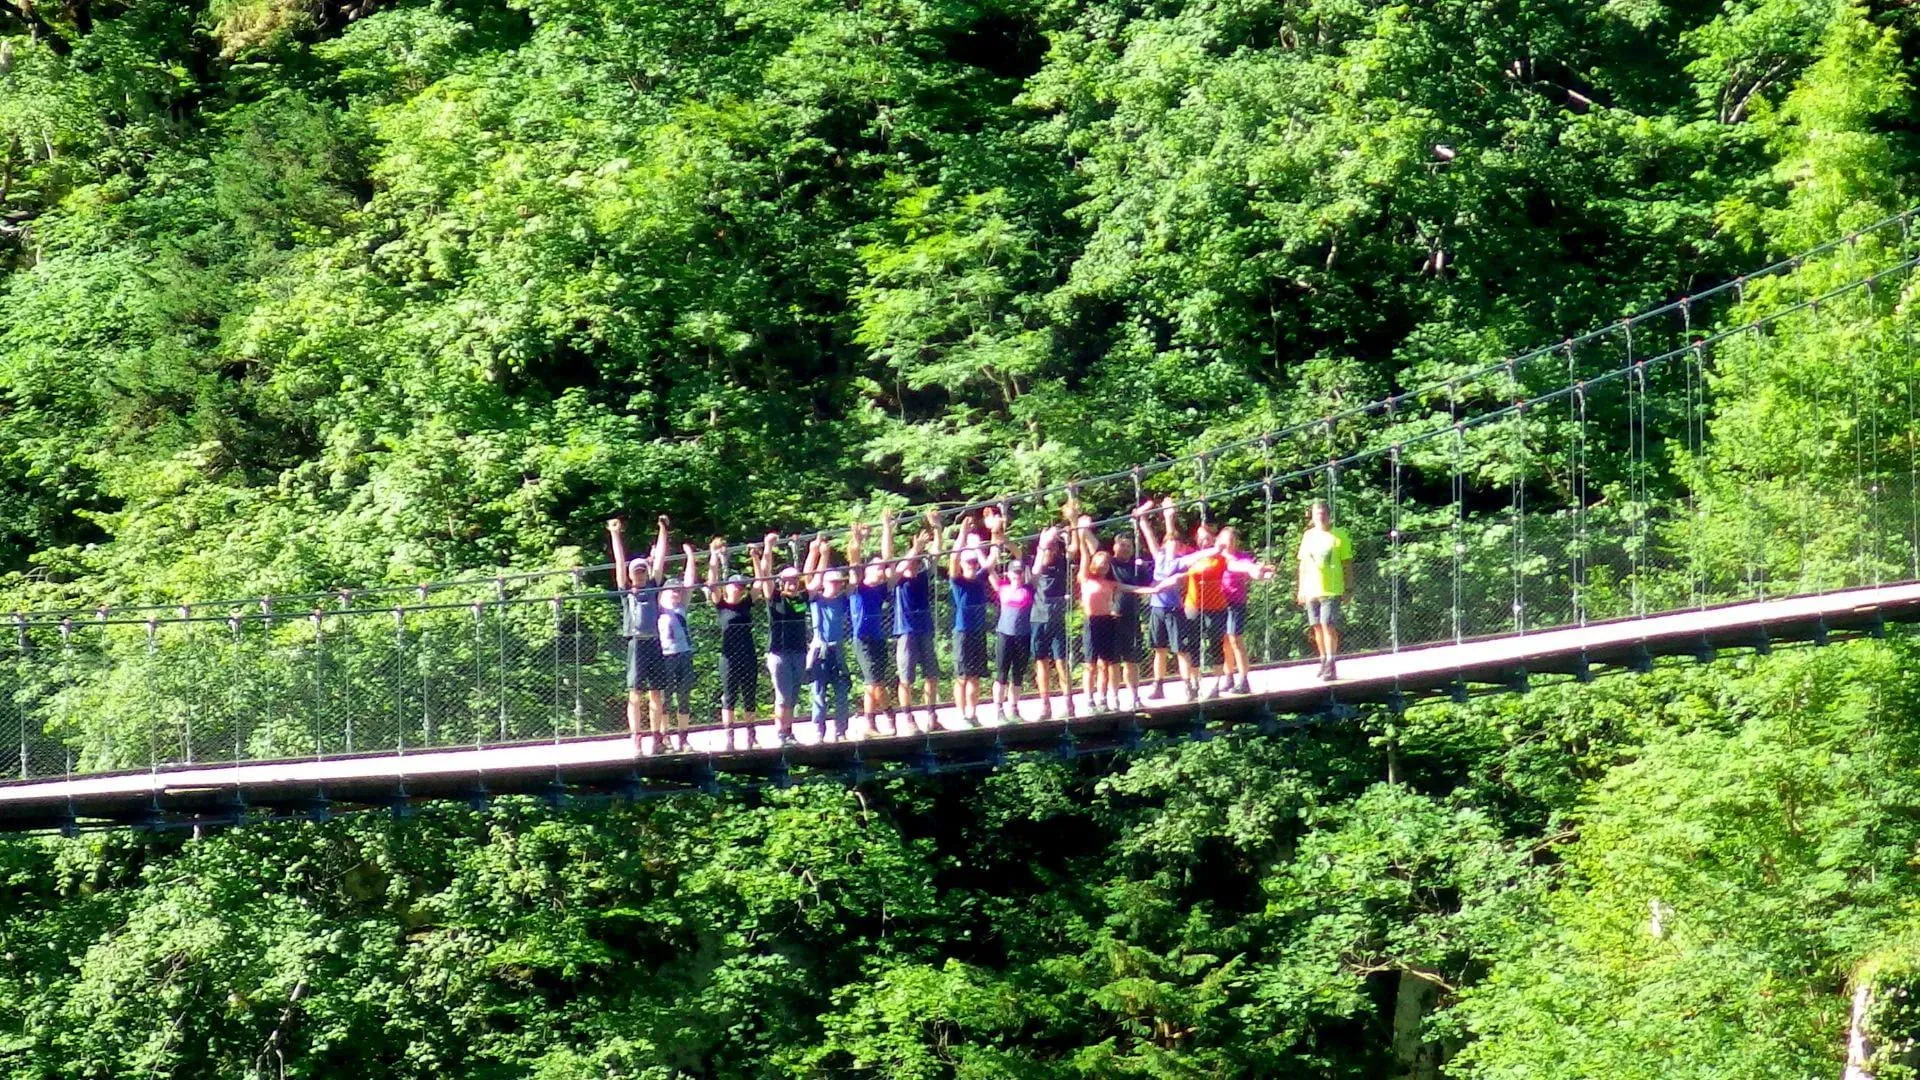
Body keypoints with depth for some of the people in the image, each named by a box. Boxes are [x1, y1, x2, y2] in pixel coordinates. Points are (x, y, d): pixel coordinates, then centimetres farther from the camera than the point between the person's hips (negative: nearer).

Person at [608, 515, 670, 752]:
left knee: (656, 694, 3)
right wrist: (615, 535, 9)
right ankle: (636, 740, -6)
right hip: (636, 643, -2)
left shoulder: (653, 589, 15)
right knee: (635, 694, -4)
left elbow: (659, 559, 14)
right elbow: (620, 562, 10)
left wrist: (663, 530, 14)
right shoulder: (626, 591, 11)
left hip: (654, 643, 2)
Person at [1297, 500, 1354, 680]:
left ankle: (1330, 665, -6)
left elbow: (1346, 564, -1)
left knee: (1328, 626, -10)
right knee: (1317, 627, 9)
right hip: (1311, 590, 5)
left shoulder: (1339, 536, -3)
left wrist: (1347, 589, -4)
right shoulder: (1309, 536, 10)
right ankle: (1324, 661, 21)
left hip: (1331, 589, -5)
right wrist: (1301, 589, 13)